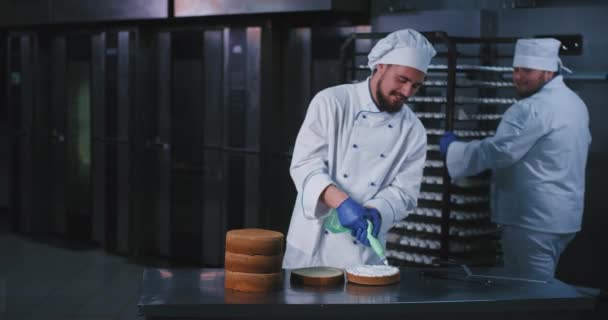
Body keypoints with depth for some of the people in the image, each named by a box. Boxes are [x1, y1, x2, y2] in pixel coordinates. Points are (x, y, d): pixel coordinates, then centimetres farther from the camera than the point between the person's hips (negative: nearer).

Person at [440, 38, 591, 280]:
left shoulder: (532, 109, -19)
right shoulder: (574, 102, 12)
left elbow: (498, 151, -22)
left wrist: (452, 149, -10)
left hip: (533, 221, -10)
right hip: (564, 217, 10)